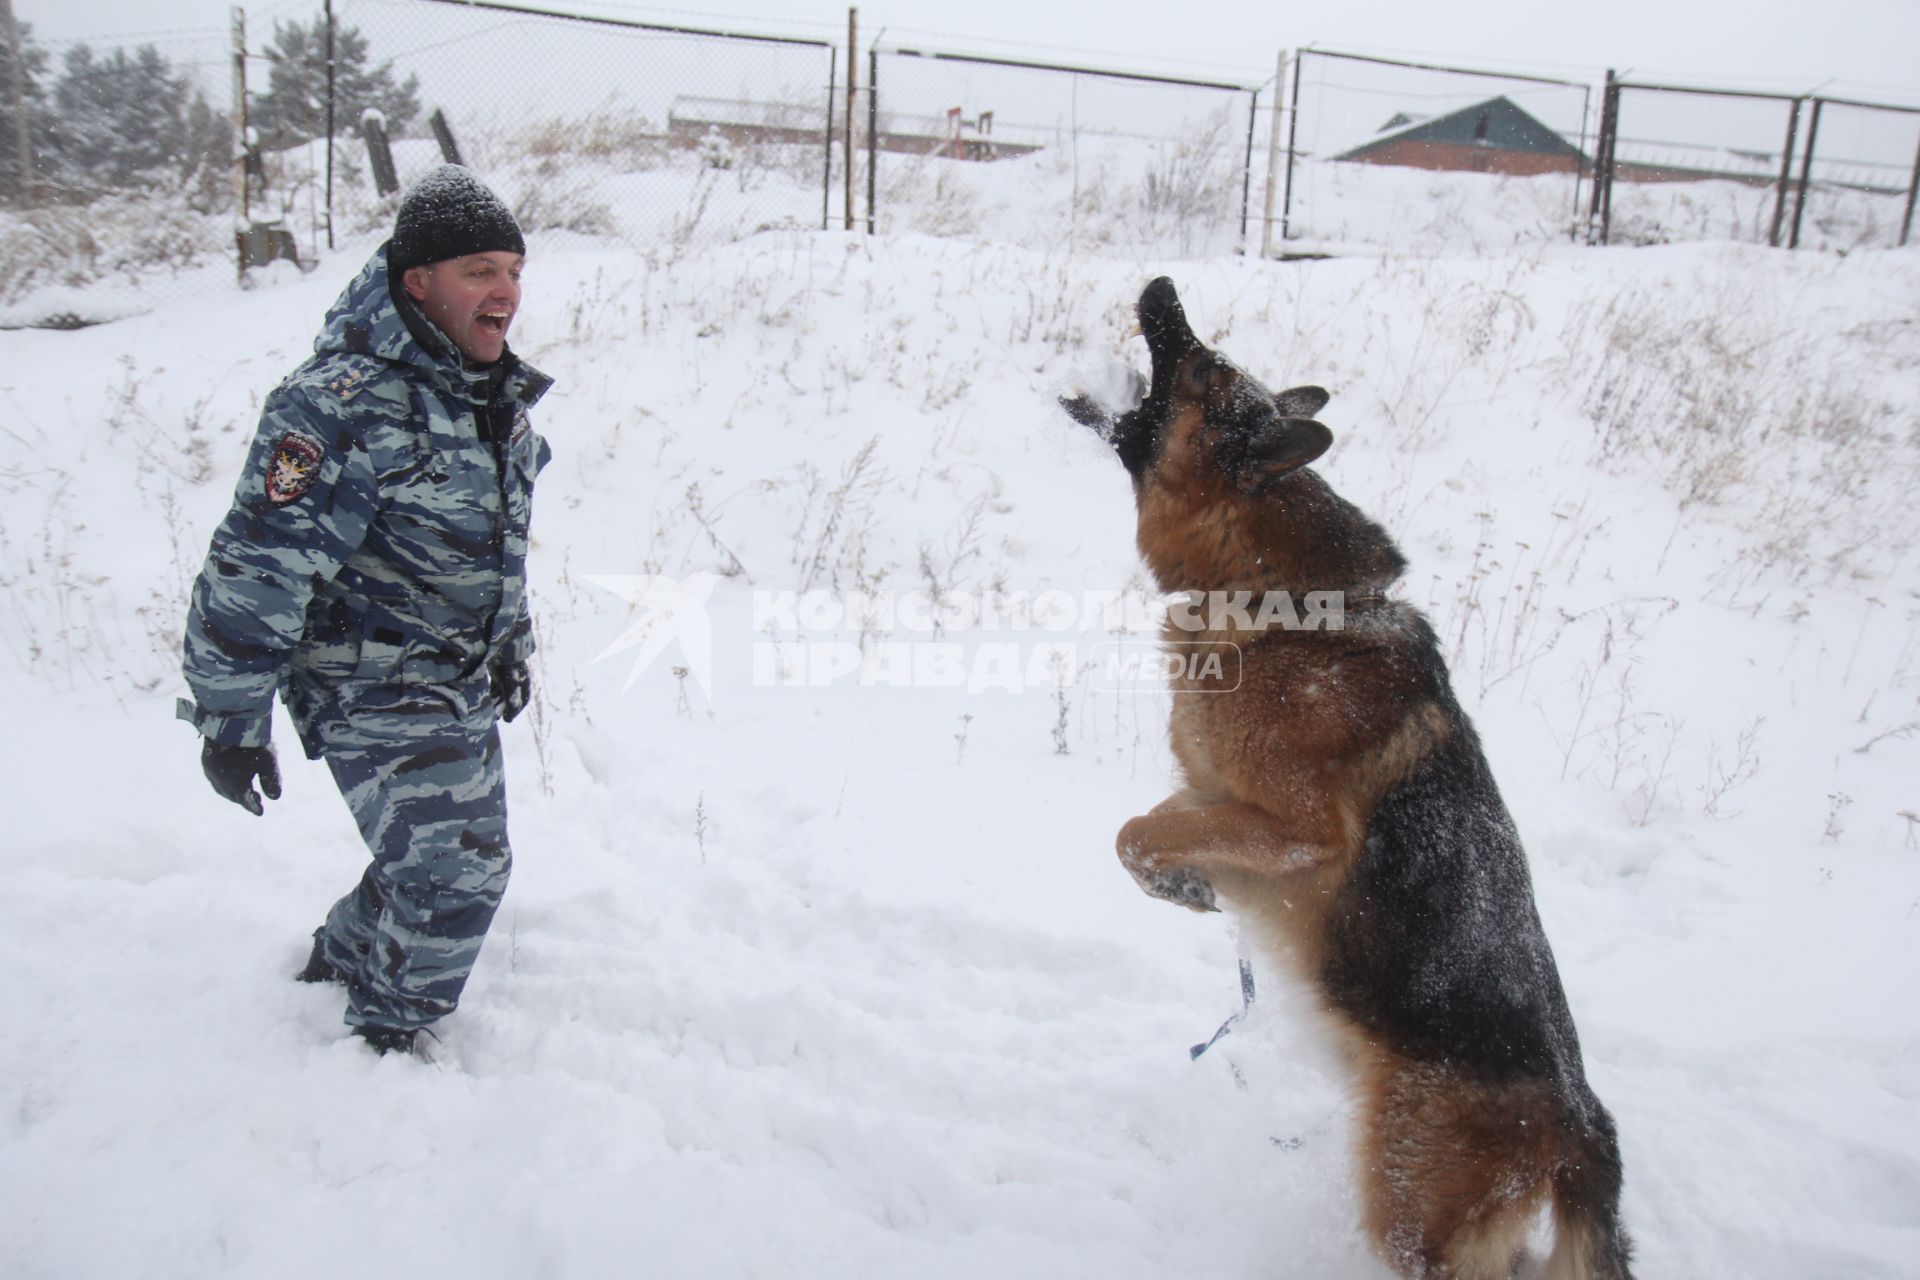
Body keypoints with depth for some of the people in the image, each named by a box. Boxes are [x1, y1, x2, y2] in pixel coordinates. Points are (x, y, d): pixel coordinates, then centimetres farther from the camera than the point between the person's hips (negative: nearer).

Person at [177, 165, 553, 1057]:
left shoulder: (494, 392, 5)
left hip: (463, 690, 9)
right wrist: (230, 719, -19)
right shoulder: (345, 406, -24)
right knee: (454, 875, -6)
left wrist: (513, 646, 24)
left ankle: (343, 959, 48)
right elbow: (258, 567, -23)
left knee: (440, 864, 21)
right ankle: (388, 1037, 20)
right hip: (377, 698, -8)